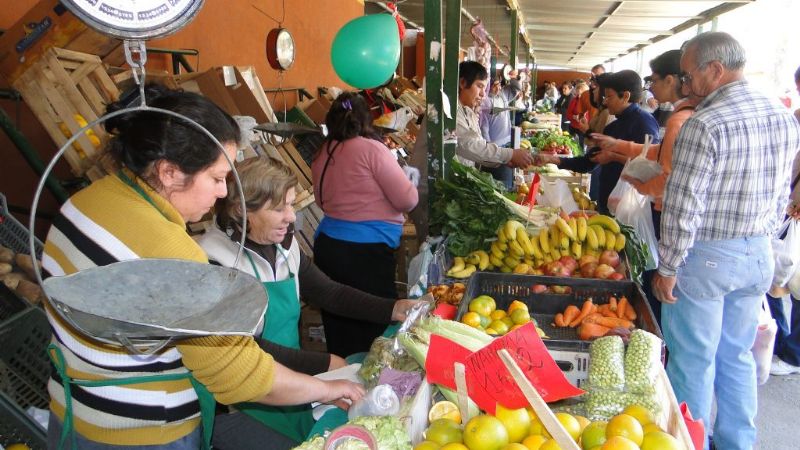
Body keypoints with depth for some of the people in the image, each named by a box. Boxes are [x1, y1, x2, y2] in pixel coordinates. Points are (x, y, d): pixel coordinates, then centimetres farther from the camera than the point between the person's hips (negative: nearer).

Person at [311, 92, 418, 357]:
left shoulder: (322, 154, 6)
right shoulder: (371, 148, -11)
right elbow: (408, 200, -10)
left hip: (327, 245, 7)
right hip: (366, 253, -7)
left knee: (338, 329, 16)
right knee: (373, 328, 5)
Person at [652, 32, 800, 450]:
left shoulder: (704, 125, -20)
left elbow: (682, 206, -20)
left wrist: (667, 268, -12)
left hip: (706, 258, -8)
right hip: (759, 256, 8)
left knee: (694, 362, 6)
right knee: (737, 356, 20)